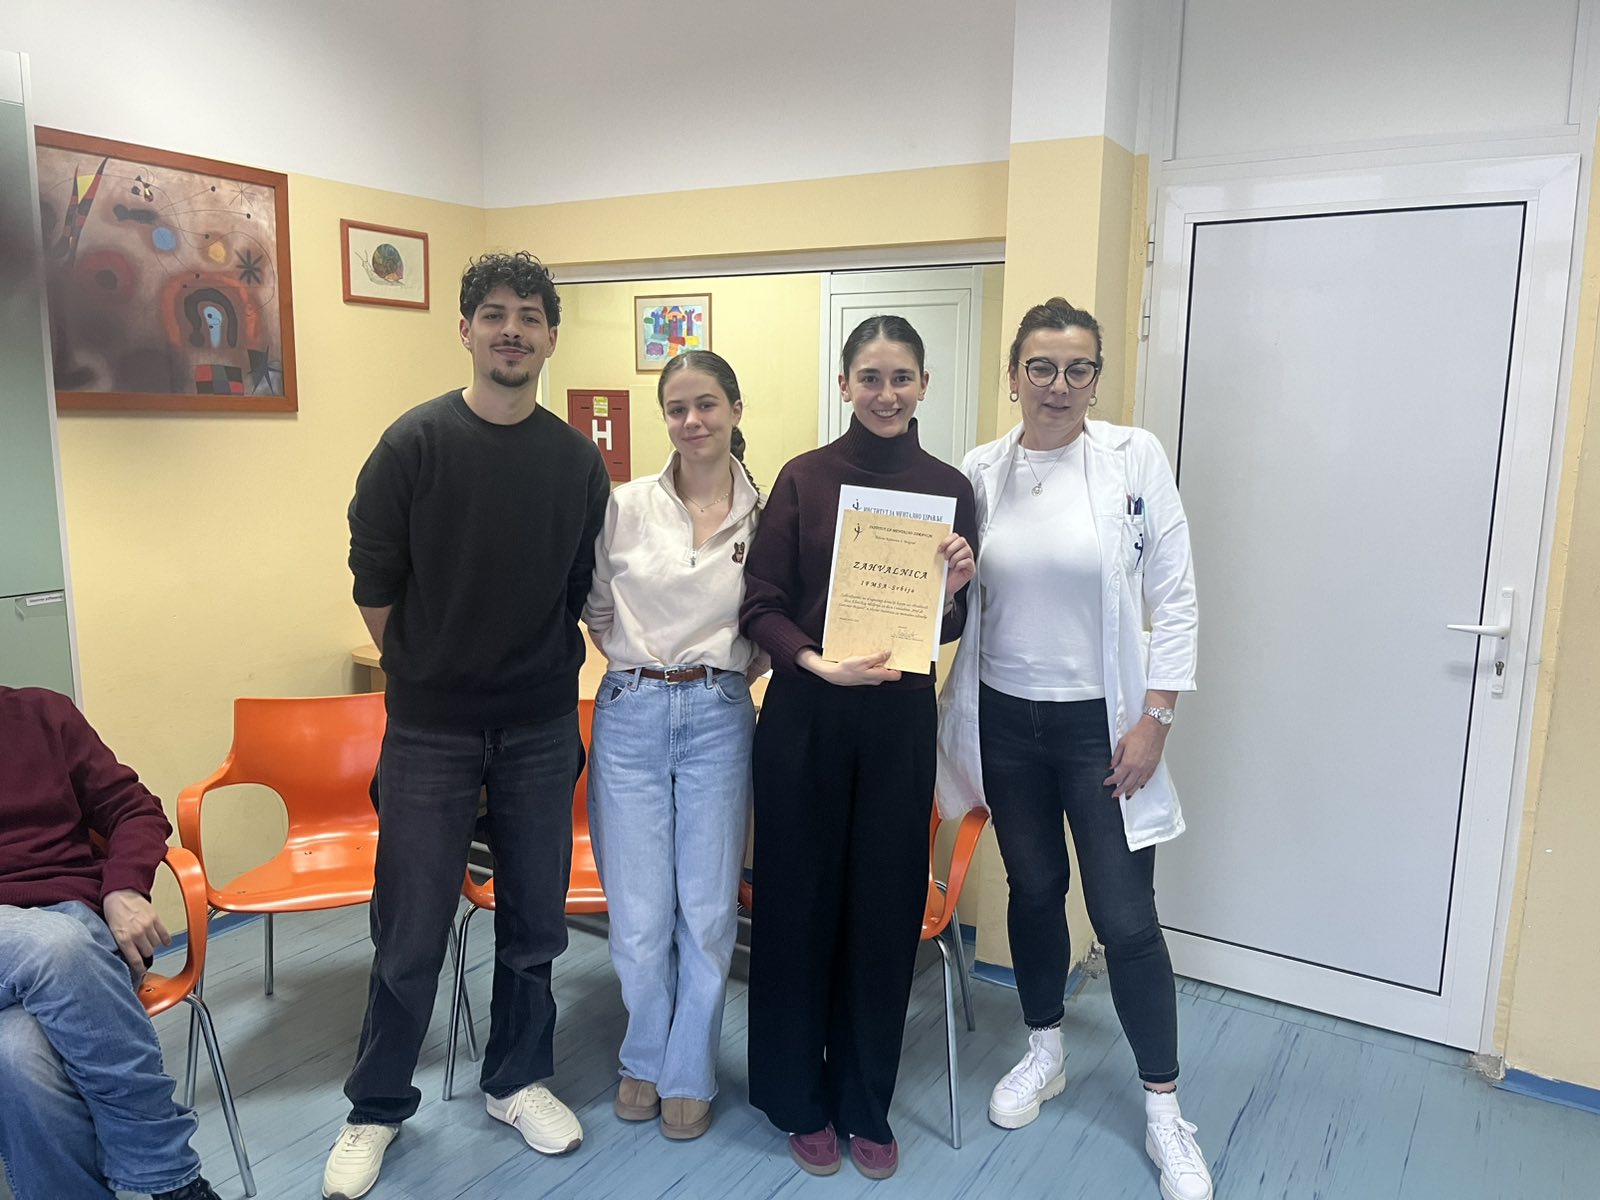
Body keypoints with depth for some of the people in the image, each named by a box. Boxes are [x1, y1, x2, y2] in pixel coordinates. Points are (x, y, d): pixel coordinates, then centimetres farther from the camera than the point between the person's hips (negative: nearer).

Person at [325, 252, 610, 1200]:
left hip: (542, 729, 3)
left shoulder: (579, 461, 1)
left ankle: (518, 1079, 35)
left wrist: (545, 673, 6)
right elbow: (375, 587, -2)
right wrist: (430, 670, 4)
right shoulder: (415, 444, -7)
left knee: (535, 921, 13)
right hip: (431, 729, -2)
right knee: (411, 935, 6)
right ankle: (376, 1110, 28)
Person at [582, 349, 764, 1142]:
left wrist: (724, 675, 0)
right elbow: (597, 609, 10)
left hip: (718, 719, 0)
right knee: (639, 913, 5)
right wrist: (640, 664, 6)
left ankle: (689, 1072, 29)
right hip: (630, 715, 0)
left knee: (708, 910, 7)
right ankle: (644, 1059, 32)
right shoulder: (626, 507, 0)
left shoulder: (764, 516, -1)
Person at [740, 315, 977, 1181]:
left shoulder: (949, 488, 4)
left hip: (899, 720, 1)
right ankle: (801, 1100, 30)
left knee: (885, 909, 10)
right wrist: (821, 663, -20)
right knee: (799, 901, 8)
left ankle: (866, 1104, 31)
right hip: (805, 715, -1)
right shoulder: (804, 478, -1)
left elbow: (950, 628, 7)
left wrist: (953, 589, -14)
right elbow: (760, 606, -4)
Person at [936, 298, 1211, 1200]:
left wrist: (1154, 717, -10)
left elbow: (1175, 597, -6)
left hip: (1100, 721, -2)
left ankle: (1166, 1113, 22)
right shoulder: (980, 473, 0)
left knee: (1126, 919, 1)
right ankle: (1045, 1055, 40)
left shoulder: (1135, 457, -7)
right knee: (1034, 889, 17)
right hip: (1007, 719, 3)